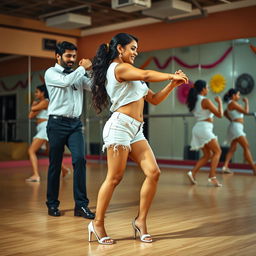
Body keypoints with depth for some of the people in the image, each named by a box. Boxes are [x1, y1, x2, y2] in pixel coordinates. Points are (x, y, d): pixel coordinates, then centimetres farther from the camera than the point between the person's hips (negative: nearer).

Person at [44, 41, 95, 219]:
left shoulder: (78, 75, 17)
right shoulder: (51, 73, 3)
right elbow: (65, 82, -18)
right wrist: (83, 68, -9)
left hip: (75, 124, 4)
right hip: (57, 123, -3)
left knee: (80, 159, -13)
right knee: (55, 164, 3)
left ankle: (81, 204, -10)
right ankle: (52, 204, 17)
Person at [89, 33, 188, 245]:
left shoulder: (130, 73, 26)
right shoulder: (118, 68, -3)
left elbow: (154, 99, 22)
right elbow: (146, 75, -20)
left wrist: (172, 85, 10)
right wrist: (172, 76, -8)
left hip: (136, 130, 9)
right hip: (120, 125, -9)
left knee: (153, 172, -4)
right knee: (114, 178, -6)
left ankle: (141, 220, 6)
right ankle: (98, 223, 7)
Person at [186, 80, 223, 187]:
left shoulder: (194, 101, 12)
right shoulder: (206, 101, -11)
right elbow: (219, 114, -10)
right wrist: (220, 102, 3)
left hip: (197, 128, 8)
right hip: (204, 127, -8)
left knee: (207, 155, 14)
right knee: (217, 151, -1)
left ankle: (193, 172, 1)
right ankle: (212, 177, -10)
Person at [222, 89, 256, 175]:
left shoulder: (230, 104, 19)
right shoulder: (233, 103, -10)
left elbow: (225, 113, 38)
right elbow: (246, 111, -13)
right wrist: (246, 102, 1)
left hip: (236, 128, 11)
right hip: (236, 126, -11)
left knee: (232, 148, 4)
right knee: (246, 147, -12)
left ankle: (225, 166, -6)